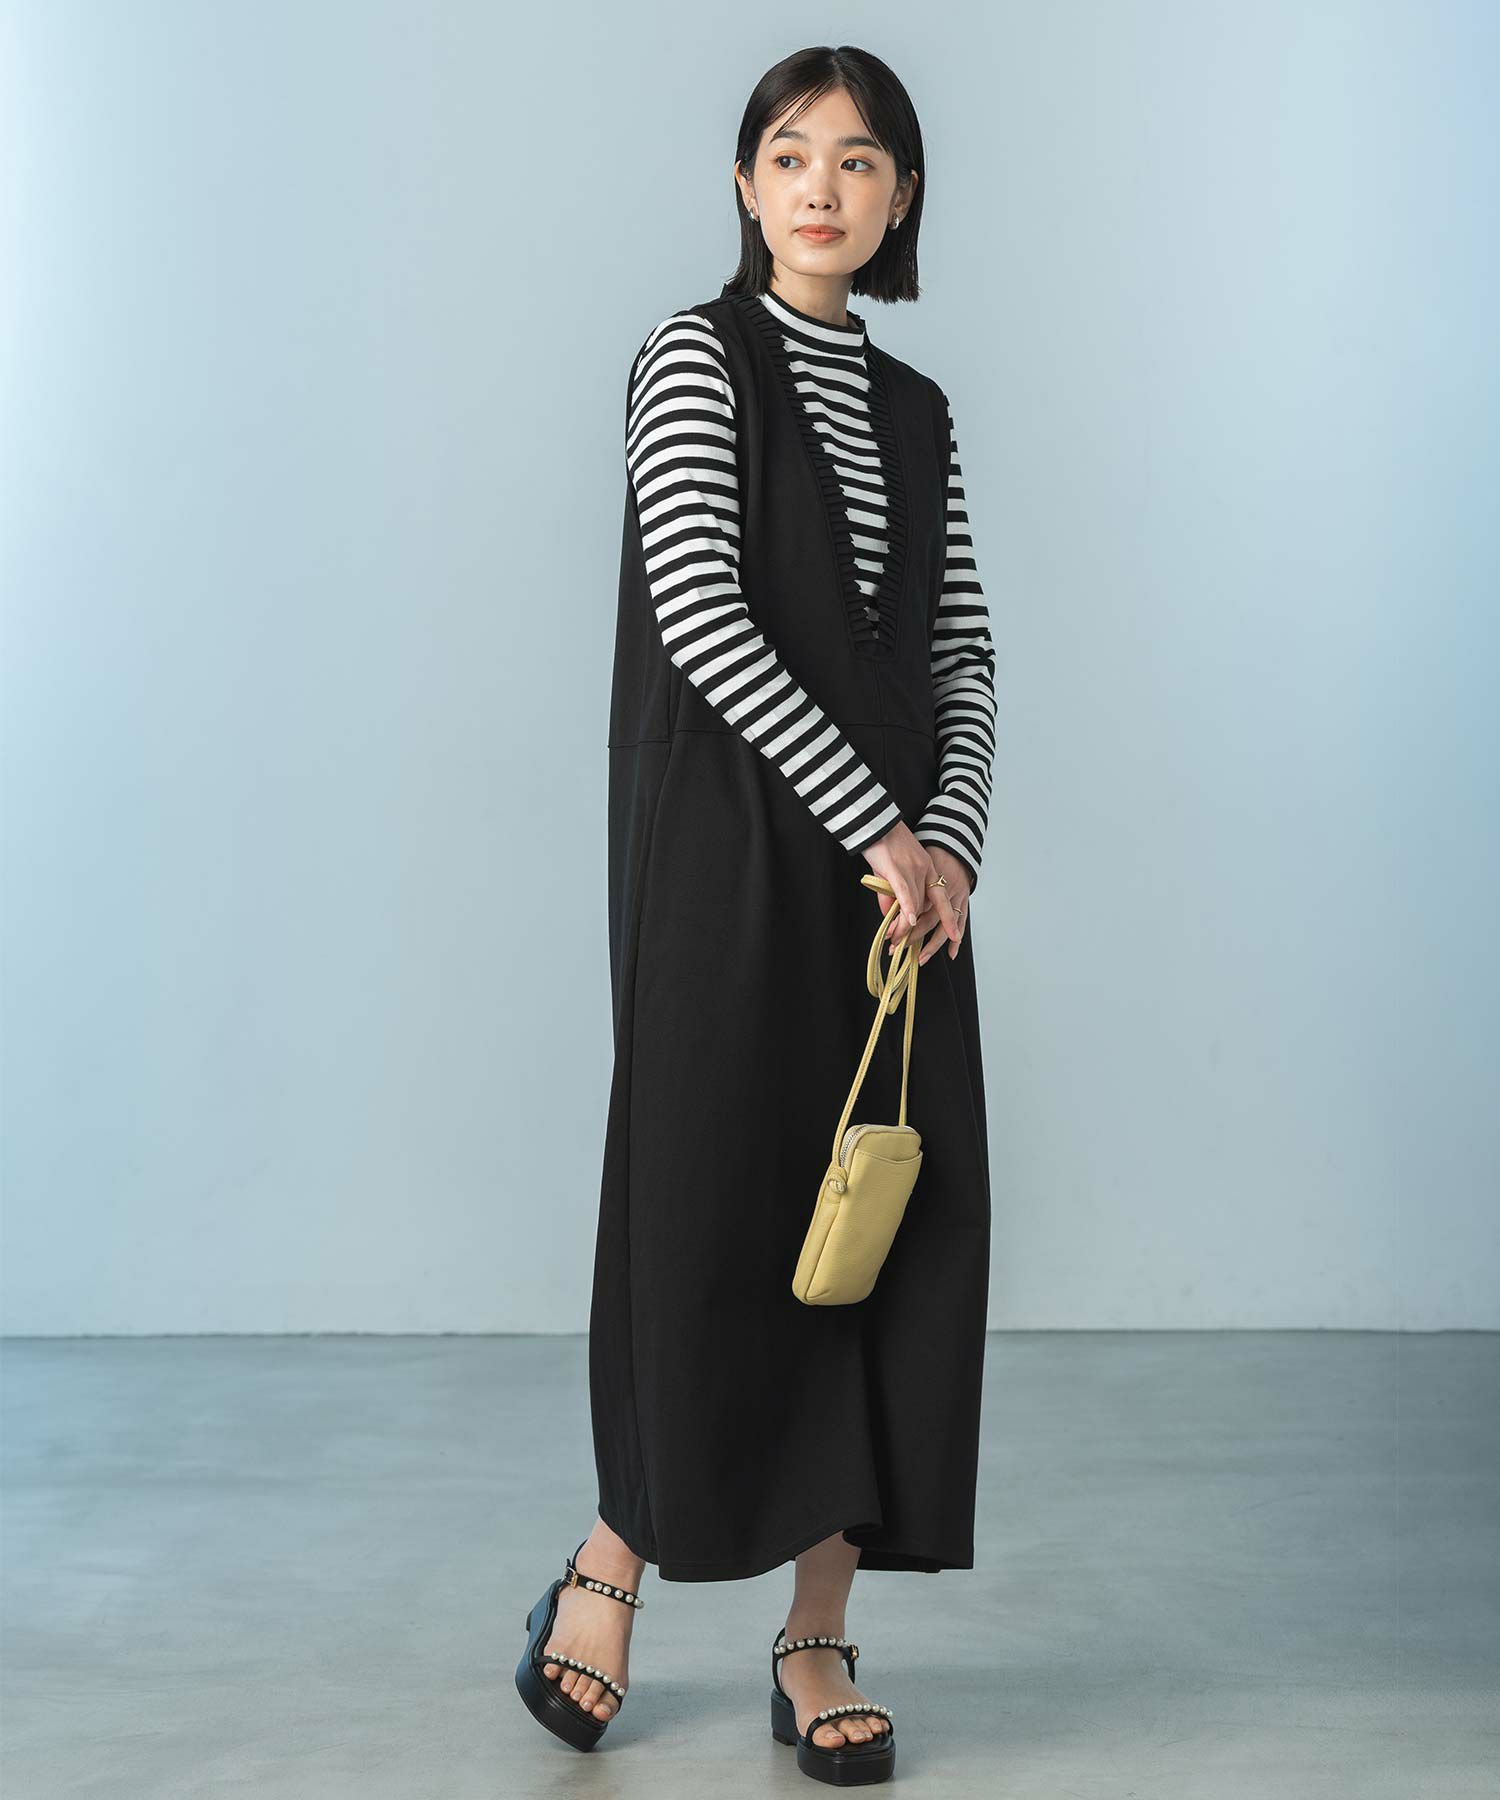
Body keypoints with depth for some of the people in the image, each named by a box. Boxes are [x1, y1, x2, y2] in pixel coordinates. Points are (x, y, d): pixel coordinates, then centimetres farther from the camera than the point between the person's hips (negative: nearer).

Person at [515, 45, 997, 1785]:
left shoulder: (914, 408, 16)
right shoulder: (696, 358, 0)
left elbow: (963, 656, 12)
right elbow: (702, 615, -12)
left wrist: (949, 839, -6)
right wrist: (874, 824, -14)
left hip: (899, 862, 5)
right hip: (728, 844, -5)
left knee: (896, 1223, 2)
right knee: (711, 1210, -3)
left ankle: (818, 1638, 13)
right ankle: (613, 1562, 22)